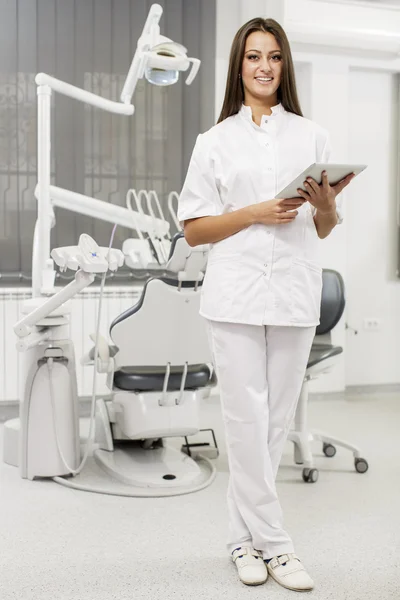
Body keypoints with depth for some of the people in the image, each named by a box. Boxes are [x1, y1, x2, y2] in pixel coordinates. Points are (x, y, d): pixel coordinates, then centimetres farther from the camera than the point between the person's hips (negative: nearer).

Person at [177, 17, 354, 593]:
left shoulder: (312, 135, 14)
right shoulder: (215, 141, 10)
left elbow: (326, 230, 16)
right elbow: (193, 230, 4)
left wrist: (326, 206, -7)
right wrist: (257, 213, -10)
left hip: (294, 292, 2)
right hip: (236, 293, -2)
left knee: (276, 421, 5)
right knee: (247, 419, -4)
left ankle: (245, 536, 19)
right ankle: (273, 542, 8)